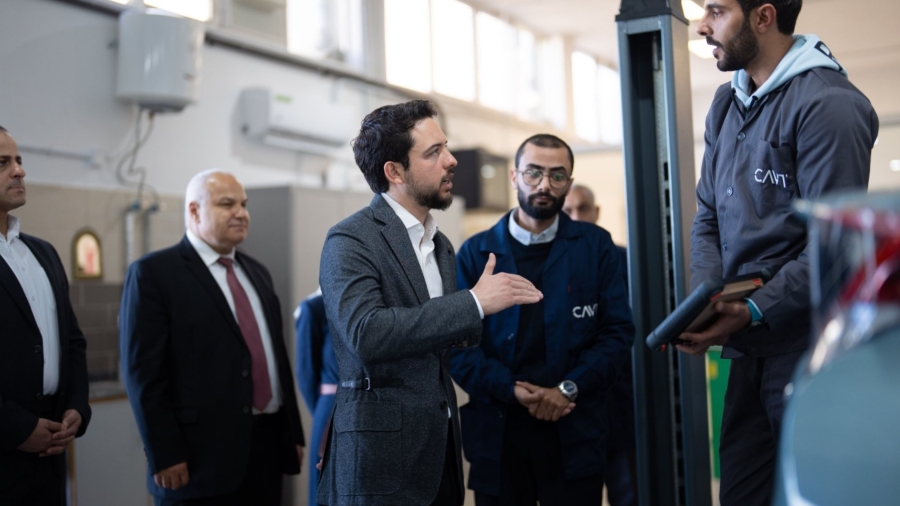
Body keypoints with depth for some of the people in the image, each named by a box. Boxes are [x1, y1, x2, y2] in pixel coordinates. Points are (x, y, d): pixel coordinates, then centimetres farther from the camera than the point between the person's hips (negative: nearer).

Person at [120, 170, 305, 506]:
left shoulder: (257, 273, 16)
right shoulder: (154, 273, -5)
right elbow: (144, 372, -11)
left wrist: (294, 434, 14)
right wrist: (164, 457, -15)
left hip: (268, 447, 6)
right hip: (202, 457, -6)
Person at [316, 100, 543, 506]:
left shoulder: (442, 246, 15)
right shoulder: (350, 241, -10)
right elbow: (366, 333, -26)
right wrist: (474, 303, -25)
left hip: (441, 450, 7)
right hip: (381, 454, -7)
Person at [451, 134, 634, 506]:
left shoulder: (596, 246, 6)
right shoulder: (475, 252, 4)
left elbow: (618, 331, 0)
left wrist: (569, 388, -12)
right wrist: (513, 390, -14)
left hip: (575, 433, 0)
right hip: (498, 432, 0)